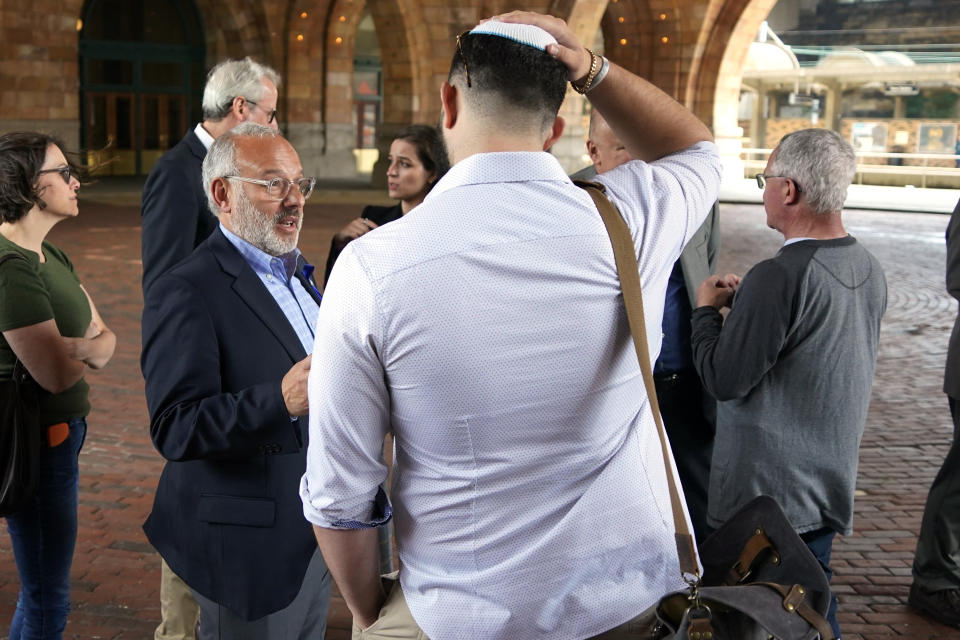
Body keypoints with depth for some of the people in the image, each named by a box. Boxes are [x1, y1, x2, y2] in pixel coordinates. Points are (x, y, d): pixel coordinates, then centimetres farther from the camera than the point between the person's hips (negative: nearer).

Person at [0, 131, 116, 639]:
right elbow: (56, 373, -23)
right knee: (46, 598, 2)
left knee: (44, 588, 20)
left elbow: (106, 337, 8)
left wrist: (86, 347, -14)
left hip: (61, 429, 10)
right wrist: (88, 351, -3)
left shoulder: (49, 256, 10)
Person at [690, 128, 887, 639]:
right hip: (831, 483, 8)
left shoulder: (779, 276, -25)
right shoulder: (868, 268, 3)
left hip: (767, 490, -8)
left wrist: (707, 309, -6)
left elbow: (724, 380, -21)